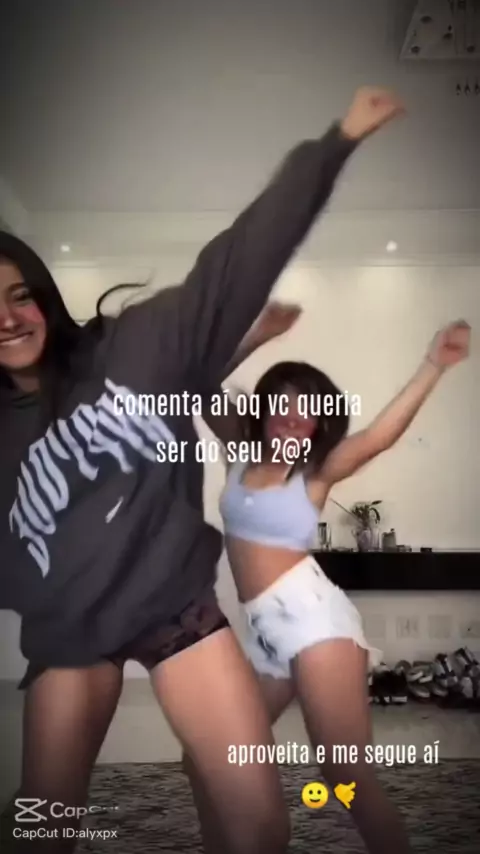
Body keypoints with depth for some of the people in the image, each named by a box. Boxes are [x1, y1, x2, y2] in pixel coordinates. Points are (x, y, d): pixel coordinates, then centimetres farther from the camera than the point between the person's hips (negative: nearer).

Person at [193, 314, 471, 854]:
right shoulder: (241, 450, 12)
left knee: (350, 779, -9)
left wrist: (433, 365, -27)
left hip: (314, 619, -6)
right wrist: (259, 339, 5)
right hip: (265, 632, 6)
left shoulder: (316, 470, -1)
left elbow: (378, 437, -18)